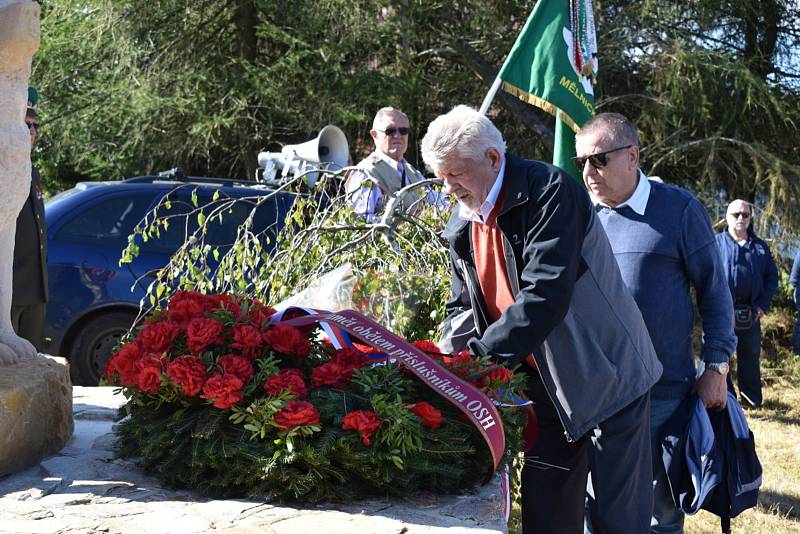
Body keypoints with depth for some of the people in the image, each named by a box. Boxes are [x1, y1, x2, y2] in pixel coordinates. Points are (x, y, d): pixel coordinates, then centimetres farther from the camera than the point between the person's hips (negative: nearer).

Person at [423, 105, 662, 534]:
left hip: (605, 379, -6)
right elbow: (464, 305, 10)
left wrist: (481, 355, -29)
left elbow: (546, 294, -28)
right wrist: (449, 356, -10)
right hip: (545, 386, 7)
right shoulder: (462, 225, 4)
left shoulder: (549, 191, -19)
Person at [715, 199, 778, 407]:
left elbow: (772, 276, 12)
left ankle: (752, 399, 22)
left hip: (751, 312, 4)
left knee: (750, 355, 12)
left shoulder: (760, 246, 13)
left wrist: (763, 304, 0)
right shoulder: (716, 243, 2)